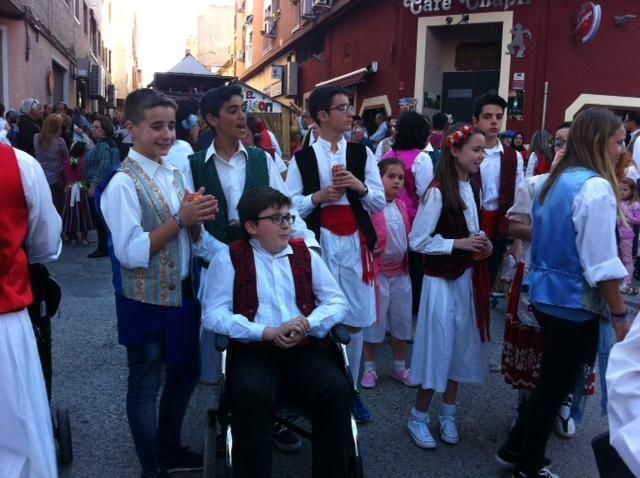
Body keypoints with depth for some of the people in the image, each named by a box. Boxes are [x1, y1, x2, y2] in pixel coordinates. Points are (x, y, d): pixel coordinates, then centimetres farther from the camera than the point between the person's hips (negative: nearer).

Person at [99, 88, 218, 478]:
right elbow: (131, 253, -22)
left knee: (185, 373, 21)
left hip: (182, 293, 8)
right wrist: (180, 218, -24)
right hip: (146, 301, -8)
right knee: (145, 387, 10)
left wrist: (199, 219, -10)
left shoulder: (176, 175, 6)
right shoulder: (123, 182, -17)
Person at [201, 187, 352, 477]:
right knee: (251, 394, -34)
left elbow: (338, 302, 11)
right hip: (253, 351, -2)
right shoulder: (229, 258, 4)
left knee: (336, 389, -25)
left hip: (306, 348, 3)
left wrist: (307, 324, -11)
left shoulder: (305, 254, 15)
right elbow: (213, 315, -6)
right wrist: (269, 332, -16)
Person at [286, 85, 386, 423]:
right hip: (319, 243, -2)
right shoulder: (302, 158, 1)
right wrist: (317, 196, -16)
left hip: (355, 243, 2)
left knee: (355, 320, 7)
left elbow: (380, 203, 5)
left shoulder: (362, 153, 6)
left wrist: (360, 187, -13)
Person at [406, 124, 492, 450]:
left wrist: (482, 244, 0)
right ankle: (418, 418, 19)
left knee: (461, 345, 14)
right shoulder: (438, 191, -16)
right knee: (438, 347, 1)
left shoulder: (472, 190, 7)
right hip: (442, 280, -7)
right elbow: (417, 241, -16)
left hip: (468, 278, 7)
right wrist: (458, 243, -19)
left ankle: (448, 416, 30)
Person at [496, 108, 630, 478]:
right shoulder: (596, 188, -19)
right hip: (576, 302, -8)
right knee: (557, 385, 8)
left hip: (547, 294, 9)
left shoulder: (556, 181, 8)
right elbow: (602, 264, -21)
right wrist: (620, 314, -12)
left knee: (552, 380, 22)